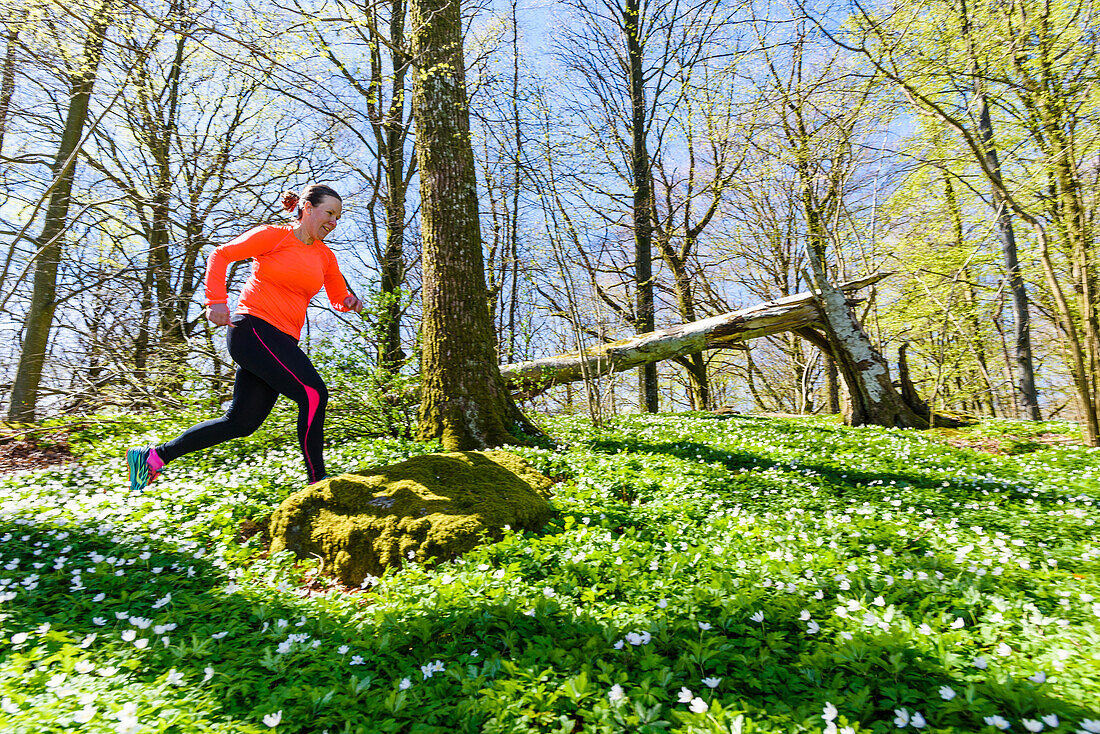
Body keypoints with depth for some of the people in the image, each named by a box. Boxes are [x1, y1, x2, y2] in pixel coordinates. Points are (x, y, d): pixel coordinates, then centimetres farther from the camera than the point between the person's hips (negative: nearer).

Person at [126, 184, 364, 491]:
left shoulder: (325, 256, 16)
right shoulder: (273, 235, -1)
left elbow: (339, 298, 21)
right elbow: (220, 255, 0)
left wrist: (349, 302, -3)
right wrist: (216, 301, -11)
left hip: (281, 342, 8)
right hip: (254, 327, -8)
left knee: (241, 422, 7)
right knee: (313, 394, -20)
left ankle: (154, 456, 21)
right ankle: (317, 482, -12)